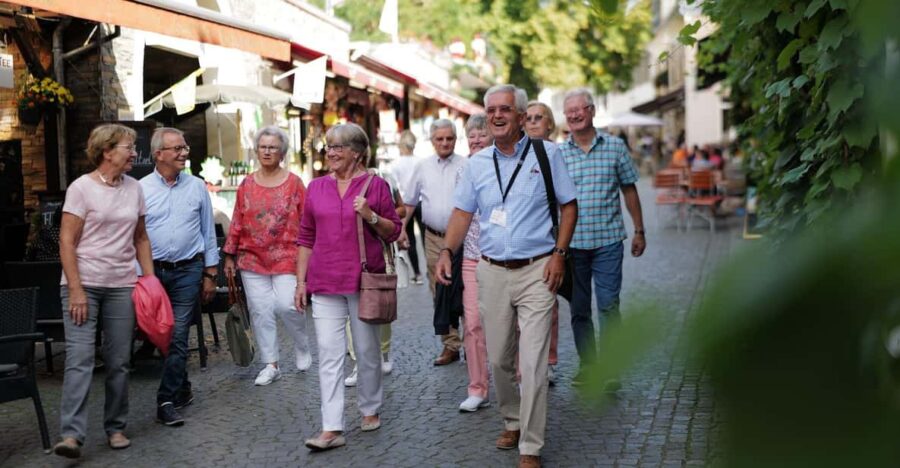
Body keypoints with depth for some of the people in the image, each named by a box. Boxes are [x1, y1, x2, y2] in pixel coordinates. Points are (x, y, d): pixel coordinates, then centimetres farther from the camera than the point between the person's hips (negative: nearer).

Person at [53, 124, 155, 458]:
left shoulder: (134, 188, 10)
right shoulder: (82, 187, -5)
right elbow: (66, 242, -8)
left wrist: (150, 278, 8)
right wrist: (75, 289, -14)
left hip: (122, 286, 5)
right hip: (84, 284, -4)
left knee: (119, 362, 7)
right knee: (79, 358, -11)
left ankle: (115, 428, 18)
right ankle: (71, 434, -11)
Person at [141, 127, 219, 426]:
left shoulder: (197, 187, 4)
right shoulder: (141, 189, 1)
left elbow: (208, 232, 8)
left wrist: (210, 274, 6)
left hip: (188, 270, -1)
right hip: (153, 270, 1)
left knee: (178, 336, -5)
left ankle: (167, 401, -1)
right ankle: (182, 390, 24)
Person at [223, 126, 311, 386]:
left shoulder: (294, 183, 0)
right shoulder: (247, 185, 8)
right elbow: (237, 223, 10)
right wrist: (229, 256, 9)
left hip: (286, 257, -3)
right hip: (252, 258, 3)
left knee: (286, 305, -12)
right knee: (260, 311, 4)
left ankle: (302, 347, 17)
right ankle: (271, 365, 15)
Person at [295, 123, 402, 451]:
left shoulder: (375, 185, -1)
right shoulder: (317, 187, 8)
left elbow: (393, 232, 3)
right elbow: (306, 237, 11)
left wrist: (371, 217, -17)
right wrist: (301, 281, 7)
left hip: (364, 280, -2)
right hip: (325, 283, 2)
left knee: (367, 350, 11)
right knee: (329, 354, -2)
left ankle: (370, 409, 31)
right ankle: (332, 429, -1)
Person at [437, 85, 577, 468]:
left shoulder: (546, 153, -1)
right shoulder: (477, 163, 7)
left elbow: (568, 206, 2)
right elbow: (462, 212, 10)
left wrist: (559, 253, -7)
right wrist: (446, 252, -5)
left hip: (536, 271, -3)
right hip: (492, 272, 3)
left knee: (533, 363, -6)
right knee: (498, 360, 12)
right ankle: (512, 421, 36)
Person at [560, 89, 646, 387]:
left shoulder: (615, 146, 3)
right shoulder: (557, 153, 4)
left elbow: (629, 190, 9)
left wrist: (639, 231, 10)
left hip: (607, 240, -1)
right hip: (571, 242, 2)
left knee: (608, 304, -5)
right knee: (578, 308, 9)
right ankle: (587, 364, 21)